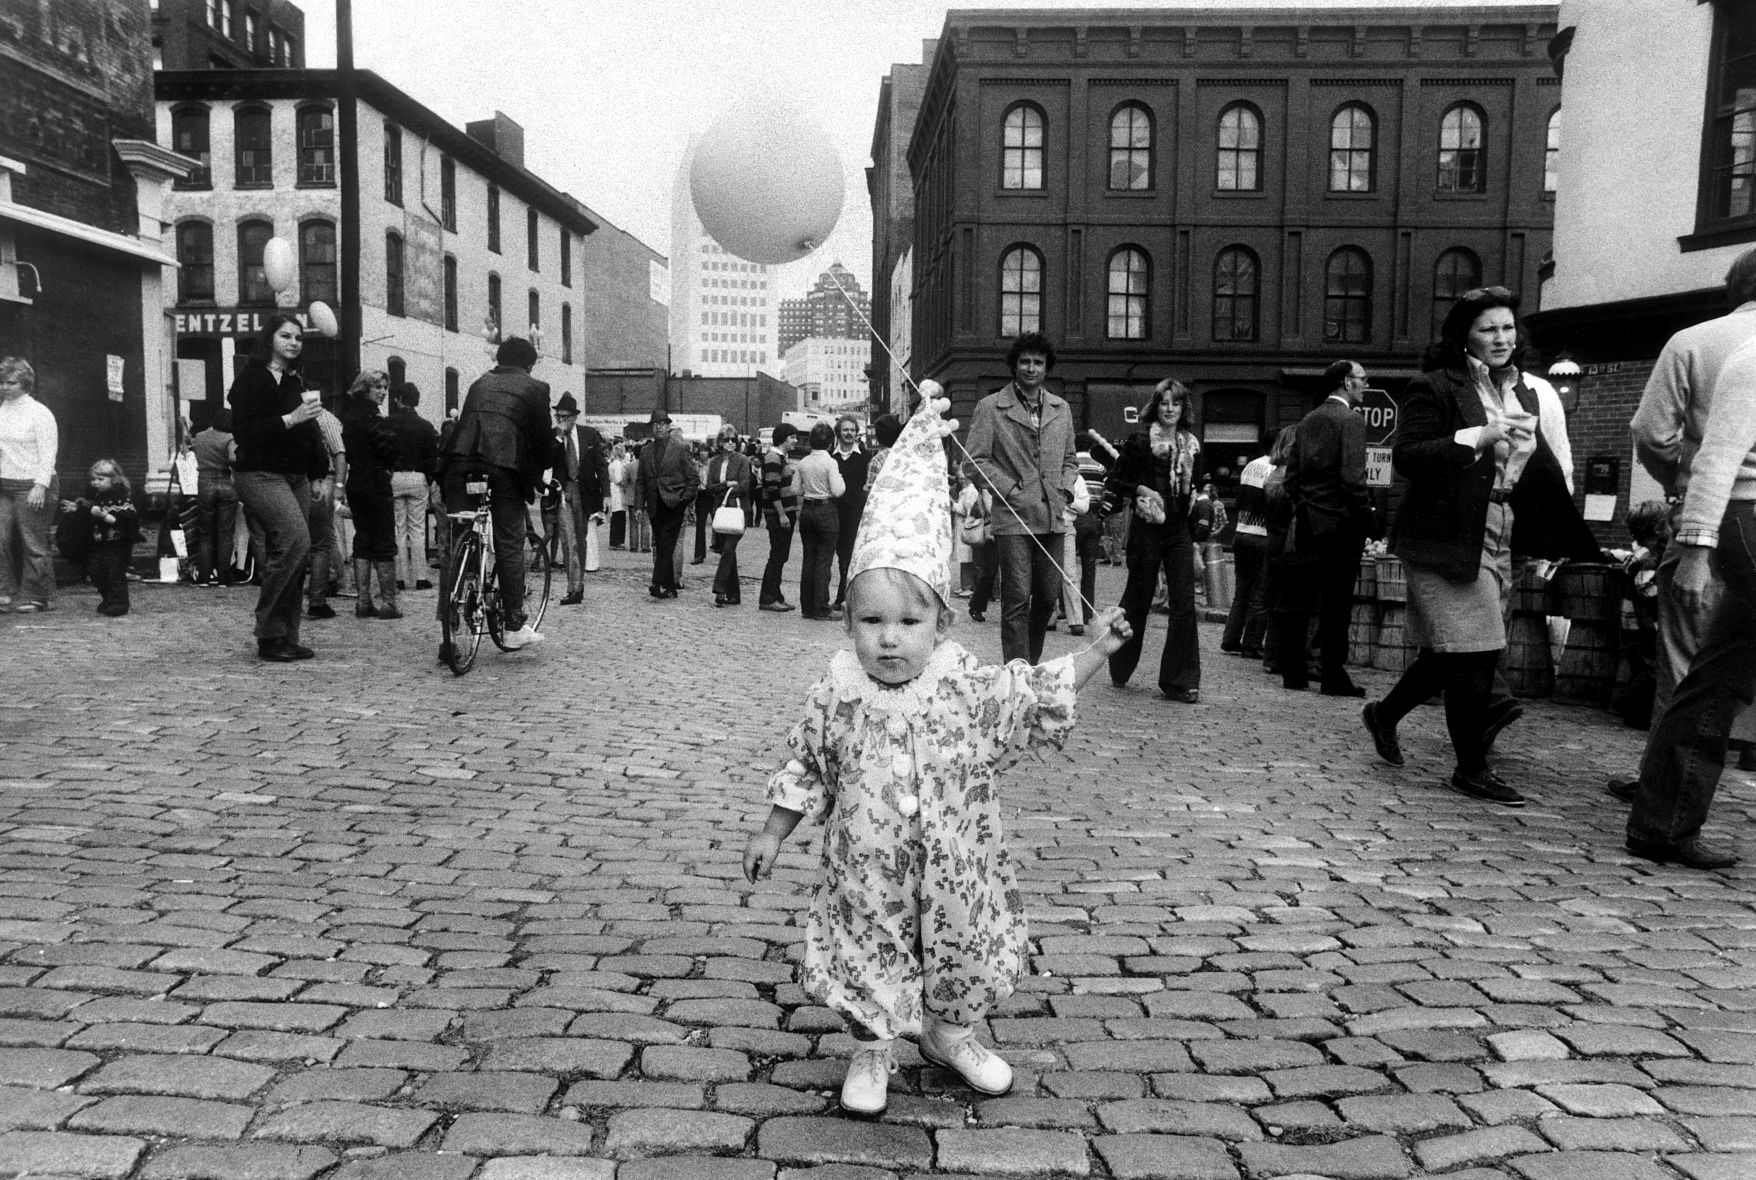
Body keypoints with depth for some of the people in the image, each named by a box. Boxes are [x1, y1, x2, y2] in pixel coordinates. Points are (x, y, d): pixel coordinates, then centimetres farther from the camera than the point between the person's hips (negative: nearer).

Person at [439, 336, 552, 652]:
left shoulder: (480, 383, 26)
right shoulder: (535, 388, 12)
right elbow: (544, 437, 10)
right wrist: (539, 475, 23)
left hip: (460, 461, 4)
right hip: (504, 464, -4)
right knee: (509, 545, 2)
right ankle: (515, 626, 3)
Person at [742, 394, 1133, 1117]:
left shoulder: (970, 688, -12)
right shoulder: (837, 696, -12)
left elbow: (1043, 696, -3)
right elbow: (806, 770, 0)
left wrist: (1101, 646, -11)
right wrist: (772, 835, 5)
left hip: (955, 873, 1)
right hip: (866, 876, -1)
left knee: (962, 954, 17)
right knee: (867, 958, 10)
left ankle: (949, 1034, 46)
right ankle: (870, 1054, 37)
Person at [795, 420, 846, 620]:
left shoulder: (803, 463, 5)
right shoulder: (830, 462, -12)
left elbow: (797, 490, 7)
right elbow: (837, 491, -15)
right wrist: (841, 479, 3)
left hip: (806, 510, 6)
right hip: (826, 511, -6)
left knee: (808, 558, 11)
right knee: (824, 560, -1)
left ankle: (807, 606, 15)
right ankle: (821, 608, 0)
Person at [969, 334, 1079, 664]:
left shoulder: (1061, 409, 15)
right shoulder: (990, 407, 0)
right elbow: (977, 459, -3)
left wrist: (1065, 490, 5)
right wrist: (1010, 489, -11)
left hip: (1053, 517, 5)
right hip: (1013, 517, -5)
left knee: (1048, 597, 10)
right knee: (1017, 599, -6)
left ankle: (1032, 662, 28)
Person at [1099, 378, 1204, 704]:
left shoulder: (1192, 445, 11)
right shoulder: (1140, 441, -4)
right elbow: (1115, 480, -3)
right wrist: (1140, 489, -20)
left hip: (1180, 531, 4)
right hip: (1147, 529, -4)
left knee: (1184, 604, -3)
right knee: (1138, 599, 6)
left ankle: (1180, 682, 1)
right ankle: (1119, 670, 27)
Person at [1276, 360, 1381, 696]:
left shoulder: (1307, 421, 11)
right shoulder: (1351, 421, -10)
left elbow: (1291, 476, 12)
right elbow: (1353, 479, -17)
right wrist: (1371, 523, -11)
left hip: (1307, 526, 7)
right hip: (1340, 524, -6)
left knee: (1299, 600, 8)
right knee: (1336, 605, -1)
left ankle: (1293, 672, 13)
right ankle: (1333, 677, 4)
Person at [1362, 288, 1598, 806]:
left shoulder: (1522, 393, 17)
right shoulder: (1435, 388, -6)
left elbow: (1540, 467, 20)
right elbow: (1406, 457, -15)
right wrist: (1477, 437, -22)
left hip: (1497, 541, 8)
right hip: (1447, 540, -8)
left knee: (1453, 654, 12)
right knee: (1473, 652, -6)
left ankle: (1384, 714, 34)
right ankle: (1472, 769, 6)